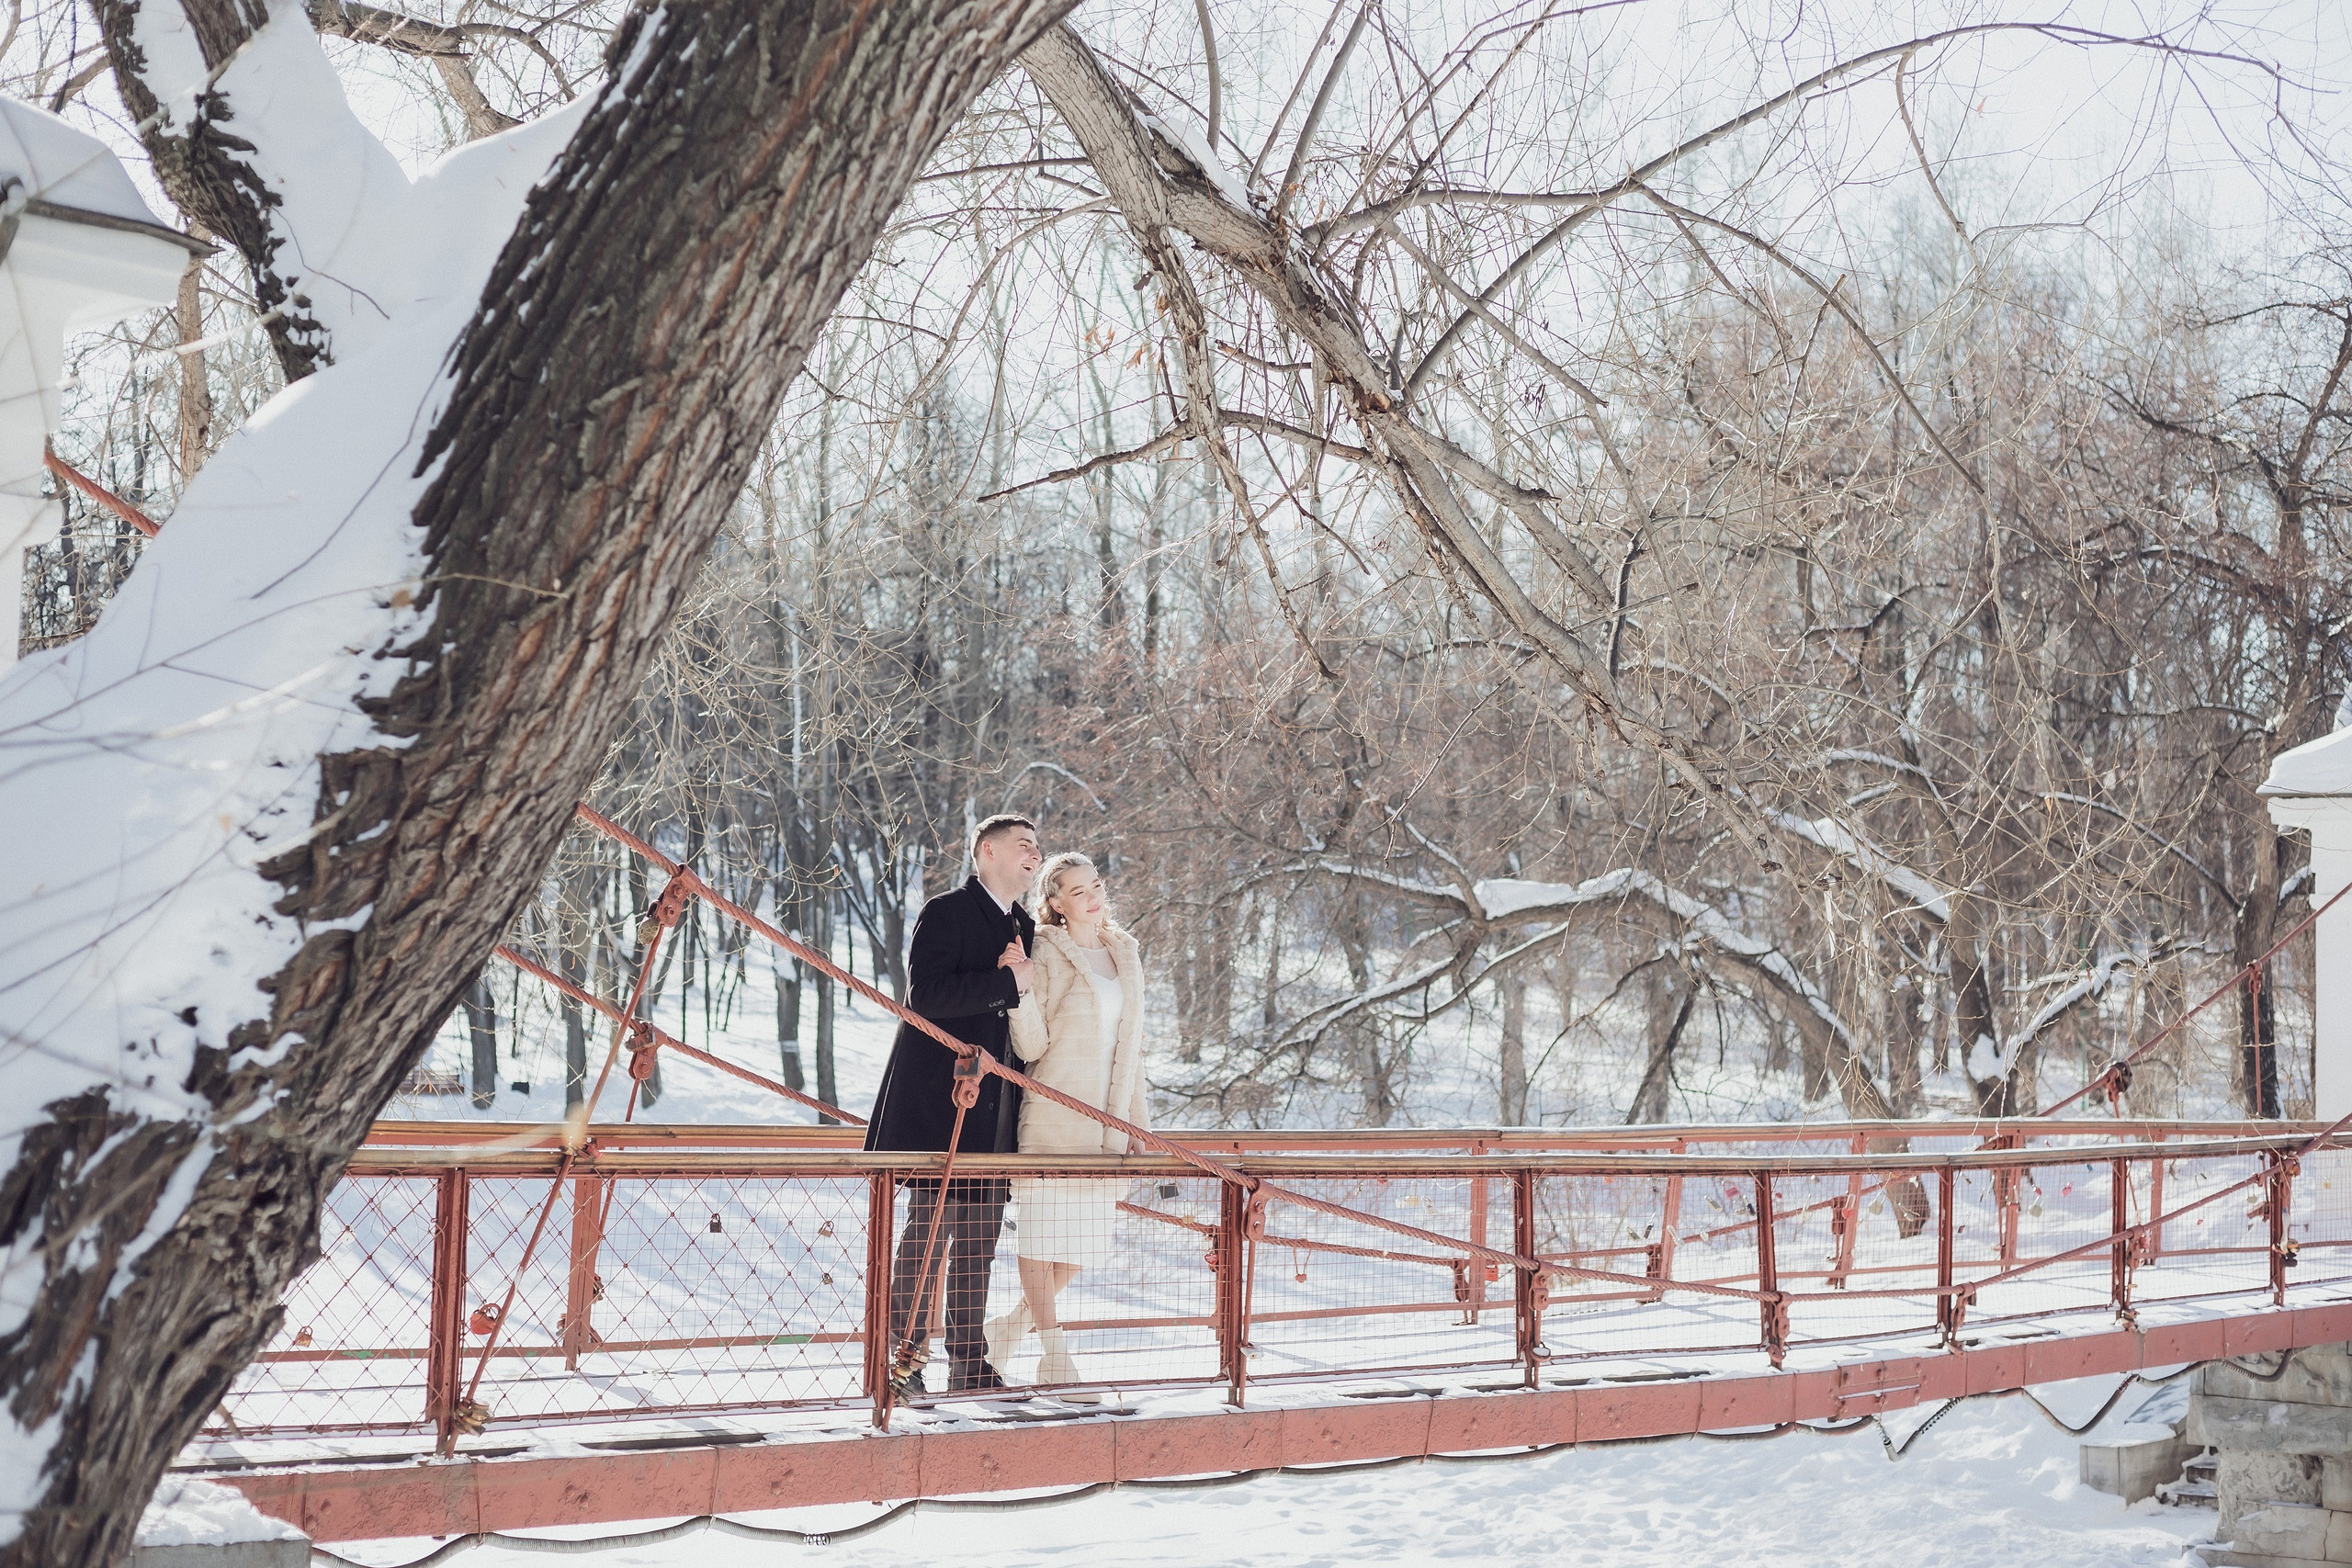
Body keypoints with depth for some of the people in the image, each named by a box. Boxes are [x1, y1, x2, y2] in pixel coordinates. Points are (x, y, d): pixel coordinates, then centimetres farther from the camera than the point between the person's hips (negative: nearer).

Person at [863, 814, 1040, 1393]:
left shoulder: (1025, 928, 20)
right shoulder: (947, 913, -4)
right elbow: (926, 994, -18)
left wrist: (1021, 979, -2)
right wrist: (1007, 981, -17)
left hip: (995, 1108, 7)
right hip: (940, 1099, -7)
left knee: (979, 1239, 8)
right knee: (929, 1230, -8)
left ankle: (970, 1363, 13)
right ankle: (904, 1361, -3)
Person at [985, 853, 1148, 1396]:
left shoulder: (1125, 953, 13)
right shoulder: (1045, 954, -5)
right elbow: (1031, 1047, -9)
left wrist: (1139, 1119, 16)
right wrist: (1022, 989, -24)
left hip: (1105, 1120, 6)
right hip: (1053, 1117, -6)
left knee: (1086, 1239, 8)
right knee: (1043, 1235, -3)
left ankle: (1012, 1325, 24)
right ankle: (1054, 1351, 3)